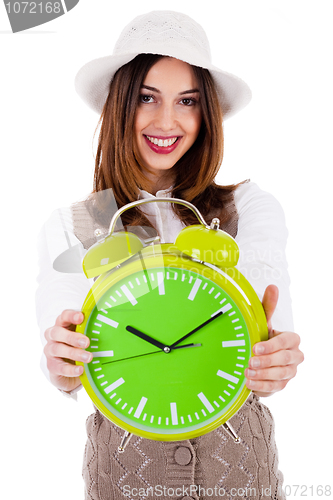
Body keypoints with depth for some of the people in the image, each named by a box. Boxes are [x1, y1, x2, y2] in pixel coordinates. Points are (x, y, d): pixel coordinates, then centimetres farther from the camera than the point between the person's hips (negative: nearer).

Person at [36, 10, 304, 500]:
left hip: (238, 456, 1)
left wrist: (271, 361, -37)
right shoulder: (68, 228, -4)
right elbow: (62, 356, -11)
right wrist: (65, 367, -34)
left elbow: (274, 338, -14)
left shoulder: (251, 207, -6)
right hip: (123, 456, 0)